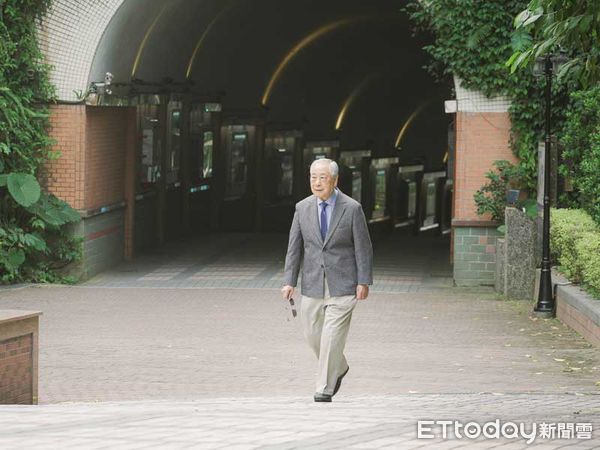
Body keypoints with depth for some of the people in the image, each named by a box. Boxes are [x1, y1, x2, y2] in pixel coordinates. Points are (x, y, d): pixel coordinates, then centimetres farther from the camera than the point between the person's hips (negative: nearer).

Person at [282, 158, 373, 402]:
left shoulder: (352, 208, -5)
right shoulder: (303, 208, 4)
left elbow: (363, 247, -2)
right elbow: (294, 247, 5)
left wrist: (364, 282, -7)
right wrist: (289, 281, -2)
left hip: (342, 284, -4)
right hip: (313, 284, 4)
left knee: (332, 336, -9)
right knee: (312, 334, 9)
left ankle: (324, 389, -4)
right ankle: (338, 368, 35)